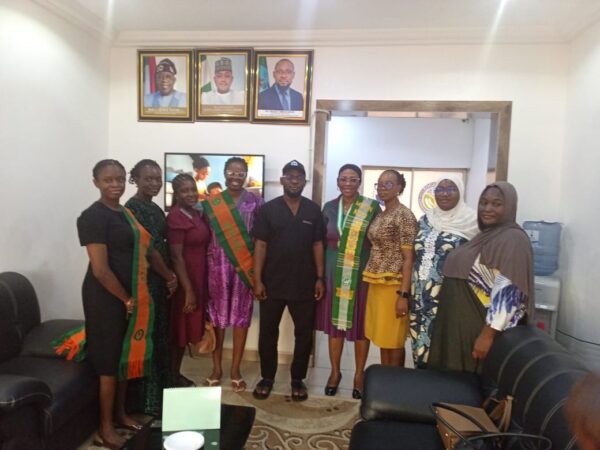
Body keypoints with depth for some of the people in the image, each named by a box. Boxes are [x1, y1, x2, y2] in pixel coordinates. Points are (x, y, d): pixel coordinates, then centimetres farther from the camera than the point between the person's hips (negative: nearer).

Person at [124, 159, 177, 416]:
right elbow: (147, 247, -18)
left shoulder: (154, 208, 14)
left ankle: (159, 391, 31)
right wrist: (169, 275, -10)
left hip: (159, 280, 9)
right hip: (143, 282, -9)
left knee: (159, 336, 16)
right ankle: (147, 401, 14)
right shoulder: (133, 207, -14)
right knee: (147, 337, 0)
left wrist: (168, 276, 8)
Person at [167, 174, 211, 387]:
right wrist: (188, 290, -20)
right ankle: (171, 376, 18)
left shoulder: (196, 213, 9)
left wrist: (196, 286, 12)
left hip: (197, 279, 8)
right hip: (184, 281, -8)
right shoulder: (175, 218, -16)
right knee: (178, 329, 3)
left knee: (187, 328, 16)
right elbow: (176, 257, -19)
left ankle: (176, 373, 29)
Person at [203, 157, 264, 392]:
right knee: (217, 314, 6)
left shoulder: (255, 202, 3)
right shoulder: (212, 203, 5)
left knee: (242, 315, 5)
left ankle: (235, 370, 18)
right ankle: (216, 368, 21)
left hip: (245, 265, 0)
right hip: (218, 264, 1)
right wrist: (205, 266, -2)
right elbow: (205, 236, 6)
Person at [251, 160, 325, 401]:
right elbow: (260, 246, -4)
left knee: (304, 333, 9)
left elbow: (318, 245, 5)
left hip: (304, 284, 1)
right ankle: (267, 377, 27)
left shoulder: (314, 210, 3)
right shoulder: (268, 209, -2)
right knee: (268, 332, 10)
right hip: (272, 283, -1)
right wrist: (257, 280, -8)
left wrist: (320, 278, 0)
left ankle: (298, 379, 26)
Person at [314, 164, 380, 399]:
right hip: (333, 273, 3)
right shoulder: (329, 207, 5)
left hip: (361, 273, -2)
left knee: (360, 325, 7)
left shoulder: (372, 208, -4)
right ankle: (335, 371, 27)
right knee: (334, 323, 10)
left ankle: (359, 374, 26)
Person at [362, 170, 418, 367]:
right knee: (382, 338, 16)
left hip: (393, 285, -8)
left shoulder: (405, 215, -11)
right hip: (376, 284, 8)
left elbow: (408, 258, -15)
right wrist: (372, 282, 10)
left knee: (394, 341, 4)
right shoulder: (379, 216, 12)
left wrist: (403, 294, -19)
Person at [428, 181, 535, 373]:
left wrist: (488, 334, -24)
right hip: (464, 323, 8)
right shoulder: (485, 235, 11)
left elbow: (507, 293, -23)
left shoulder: (512, 240, -17)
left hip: (481, 328, -8)